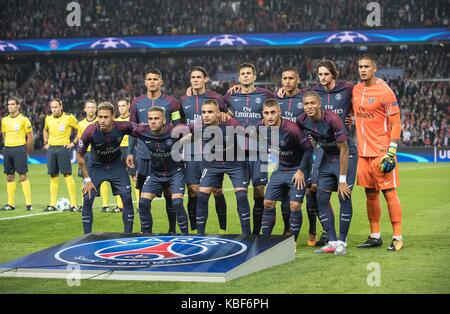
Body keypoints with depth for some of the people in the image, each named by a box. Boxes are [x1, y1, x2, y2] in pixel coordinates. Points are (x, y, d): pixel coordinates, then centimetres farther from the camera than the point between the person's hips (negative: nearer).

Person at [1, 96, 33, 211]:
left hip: (19, 149, -5)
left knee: (23, 176, -8)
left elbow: (30, 137, -1)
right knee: (9, 177, 7)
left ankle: (28, 203, -6)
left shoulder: (23, 119, -4)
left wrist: (25, 152, 3)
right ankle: (11, 204, 11)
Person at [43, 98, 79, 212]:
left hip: (63, 148, -5)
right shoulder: (48, 118, 9)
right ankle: (52, 204, 10)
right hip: (51, 149, 5)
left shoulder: (69, 117, -6)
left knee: (67, 175, -9)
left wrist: (73, 142, -5)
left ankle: (73, 204, -8)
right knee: (53, 176, 7)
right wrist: (46, 143, 18)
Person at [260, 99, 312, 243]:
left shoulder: (291, 129, -26)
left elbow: (308, 149, -17)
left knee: (294, 205, -12)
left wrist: (301, 171, -15)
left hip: (296, 170, -6)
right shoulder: (263, 127, -9)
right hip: (280, 170, 6)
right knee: (268, 203, 4)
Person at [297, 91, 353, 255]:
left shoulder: (332, 119, -28)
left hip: (345, 157, -6)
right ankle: (332, 242, 2)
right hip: (327, 158, 6)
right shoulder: (302, 121, -10)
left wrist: (342, 180, -24)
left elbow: (344, 150, -24)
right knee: (321, 197, -2)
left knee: (344, 196, -15)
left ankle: (342, 242, -6)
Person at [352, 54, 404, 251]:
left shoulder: (384, 91, -9)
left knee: (389, 192, -6)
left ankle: (397, 237, -1)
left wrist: (391, 152, -15)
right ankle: (375, 236, 17)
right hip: (363, 152, 6)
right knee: (370, 194, 10)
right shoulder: (356, 90, 9)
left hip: (381, 151, -6)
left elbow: (396, 123, -10)